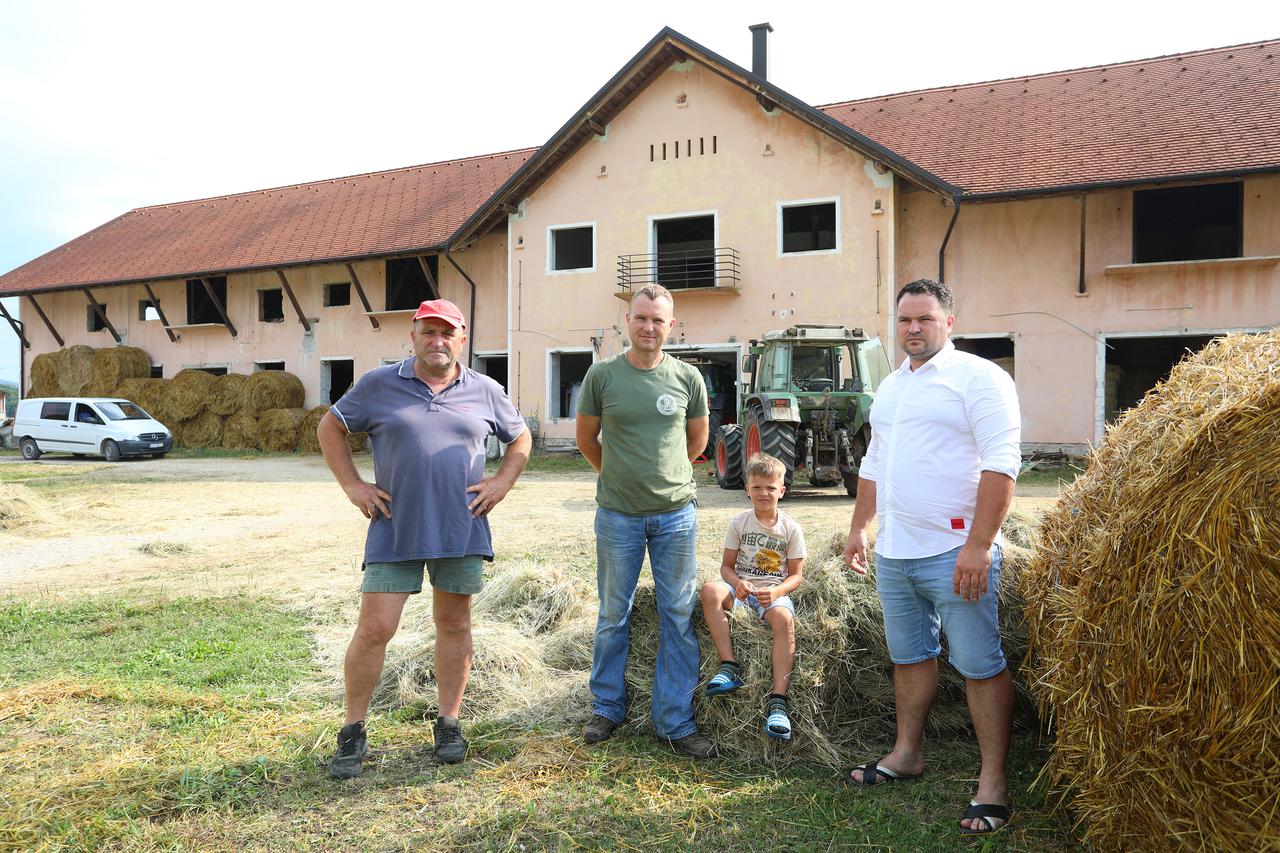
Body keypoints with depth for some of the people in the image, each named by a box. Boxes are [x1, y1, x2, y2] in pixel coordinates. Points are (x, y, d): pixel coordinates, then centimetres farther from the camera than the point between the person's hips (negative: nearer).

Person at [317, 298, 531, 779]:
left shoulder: (486, 392, 6)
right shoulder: (378, 385, 2)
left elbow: (520, 439, 18)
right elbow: (330, 428, 11)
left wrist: (502, 483, 4)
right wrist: (353, 485, 2)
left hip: (462, 531, 2)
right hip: (394, 531, -1)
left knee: (453, 624, 10)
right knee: (374, 629, -2)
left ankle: (449, 724, 26)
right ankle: (353, 732, 15)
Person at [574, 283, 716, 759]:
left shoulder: (687, 378, 0)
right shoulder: (602, 375, -3)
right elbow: (586, 439, 8)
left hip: (677, 514, 1)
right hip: (618, 516, -1)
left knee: (678, 618, 6)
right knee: (613, 616, 11)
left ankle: (675, 722, 18)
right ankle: (607, 708, 29)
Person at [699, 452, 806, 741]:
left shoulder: (791, 528, 2)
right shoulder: (739, 522, 5)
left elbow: (796, 575, 2)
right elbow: (727, 566, 5)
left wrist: (776, 592, -19)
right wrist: (737, 583, -19)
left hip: (774, 591, -1)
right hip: (741, 588, 2)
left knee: (784, 617, -36)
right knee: (710, 590, -32)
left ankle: (778, 700, -36)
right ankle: (729, 666, -30)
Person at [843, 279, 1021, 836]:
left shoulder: (978, 377, -8)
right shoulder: (890, 386, 16)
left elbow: (1001, 465, -16)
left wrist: (978, 545, -22)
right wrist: (858, 528, 20)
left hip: (954, 553, -7)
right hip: (893, 553, 8)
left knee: (980, 665, -1)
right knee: (909, 655, 18)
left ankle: (993, 782, 10)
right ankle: (907, 754, 32)